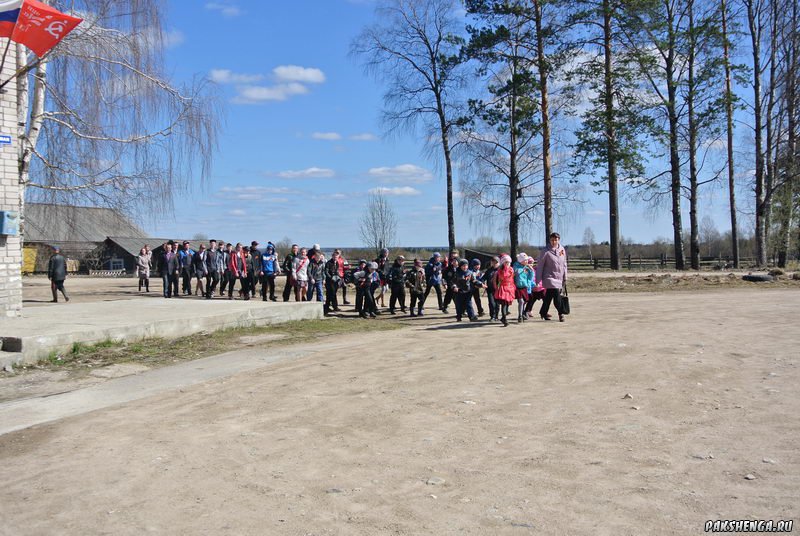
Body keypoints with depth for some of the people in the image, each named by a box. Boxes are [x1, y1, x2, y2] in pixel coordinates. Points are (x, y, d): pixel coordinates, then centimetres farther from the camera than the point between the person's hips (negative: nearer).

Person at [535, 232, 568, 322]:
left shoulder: (562, 250, 7)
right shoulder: (546, 251, -9)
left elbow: (564, 264, 15)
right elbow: (539, 265, -7)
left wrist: (565, 277, 13)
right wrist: (538, 279, -10)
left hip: (559, 278, 5)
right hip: (550, 277, -5)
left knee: (548, 296, 13)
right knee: (556, 295, -13)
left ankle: (543, 312, 26)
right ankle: (561, 313, 1)